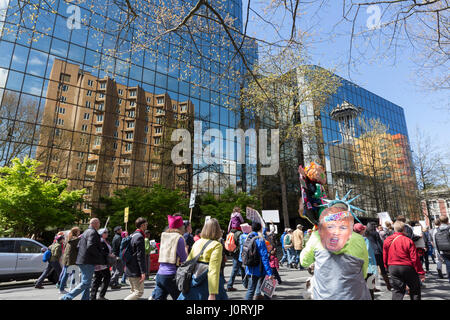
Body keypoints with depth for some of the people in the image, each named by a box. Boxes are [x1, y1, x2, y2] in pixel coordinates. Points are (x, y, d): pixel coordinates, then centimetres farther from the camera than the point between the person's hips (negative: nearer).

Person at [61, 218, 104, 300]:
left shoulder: (85, 232, 18)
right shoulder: (93, 233, -14)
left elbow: (78, 246, 20)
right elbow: (90, 246, -25)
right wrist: (99, 256, -14)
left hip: (82, 260, 10)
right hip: (89, 262, -10)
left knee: (86, 282, 14)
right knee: (85, 282, -5)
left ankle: (85, 298, 17)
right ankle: (67, 297, -6)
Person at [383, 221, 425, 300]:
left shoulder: (387, 241, -1)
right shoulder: (408, 241, -13)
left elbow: (385, 258, 6)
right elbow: (415, 258, -13)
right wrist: (421, 272, -4)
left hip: (393, 268, 3)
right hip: (407, 268, -3)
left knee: (397, 290, 9)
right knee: (415, 289, 15)